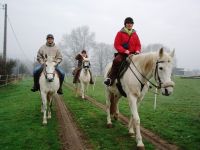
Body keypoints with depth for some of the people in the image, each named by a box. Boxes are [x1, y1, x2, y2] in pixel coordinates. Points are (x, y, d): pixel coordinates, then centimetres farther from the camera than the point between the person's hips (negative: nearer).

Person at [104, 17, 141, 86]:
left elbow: (138, 45, 16)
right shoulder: (120, 33, 3)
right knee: (116, 61, -33)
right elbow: (117, 45, -4)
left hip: (133, 53, 4)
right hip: (122, 53, -3)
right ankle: (110, 78, -27)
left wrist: (137, 50, -7)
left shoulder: (134, 34, 14)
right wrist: (124, 50, -17)